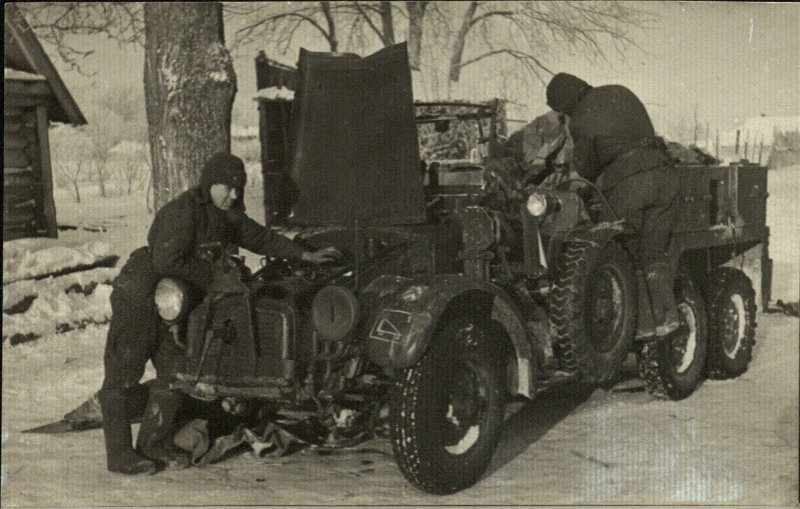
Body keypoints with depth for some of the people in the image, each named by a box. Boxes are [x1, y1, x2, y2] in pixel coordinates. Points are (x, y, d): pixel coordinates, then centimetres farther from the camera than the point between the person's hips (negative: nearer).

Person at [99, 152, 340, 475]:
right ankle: (119, 454, 2)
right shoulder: (182, 212, -21)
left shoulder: (225, 217, 7)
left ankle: (153, 444, 20)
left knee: (175, 372, 7)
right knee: (122, 376, -3)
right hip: (137, 298, -9)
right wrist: (210, 276, -16)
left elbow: (260, 237, 18)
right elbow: (166, 261, -27)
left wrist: (305, 256, 17)